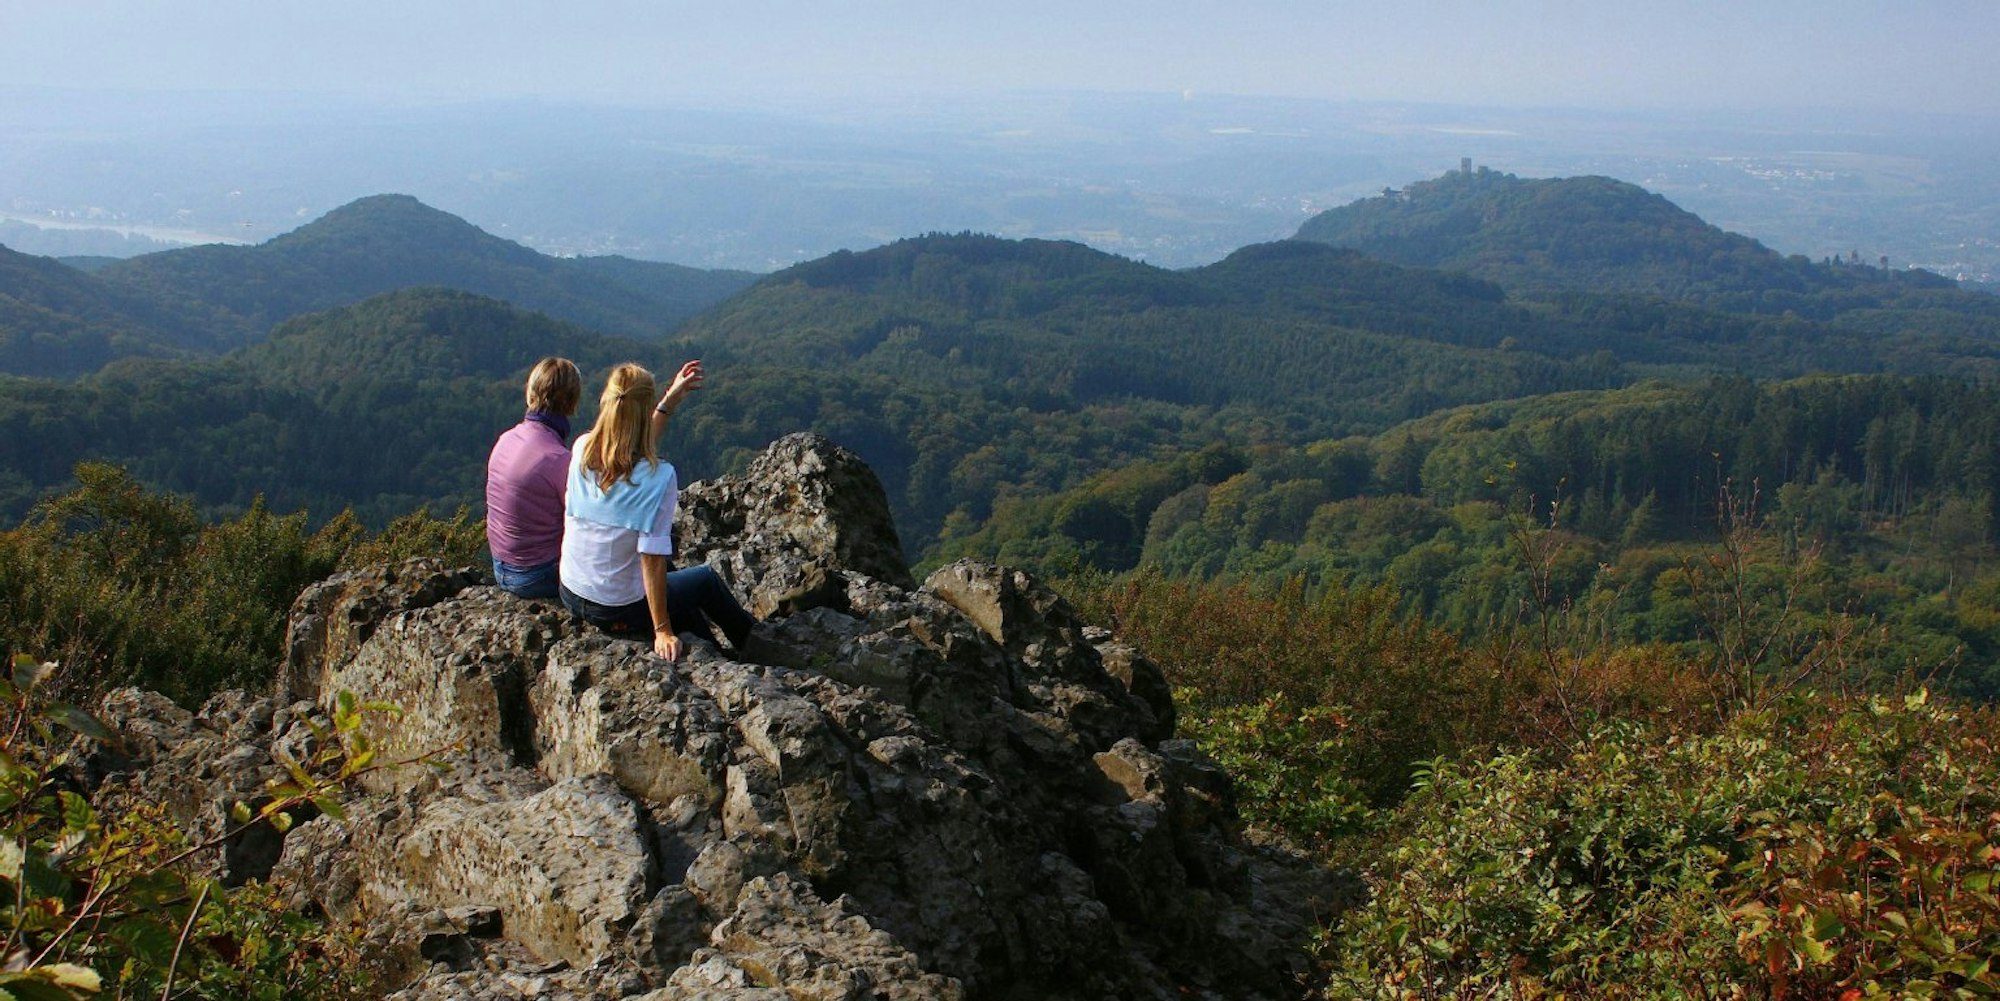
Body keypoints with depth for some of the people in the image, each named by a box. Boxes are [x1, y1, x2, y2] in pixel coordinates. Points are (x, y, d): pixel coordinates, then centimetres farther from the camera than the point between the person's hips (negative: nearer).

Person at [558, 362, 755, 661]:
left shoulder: (582, 450, -9)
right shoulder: (658, 476, -26)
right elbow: (652, 559, -25)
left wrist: (670, 401, 20)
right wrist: (662, 631, -17)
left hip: (570, 593, 6)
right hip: (619, 612, -6)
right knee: (706, 579, 24)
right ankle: (754, 643, 50)